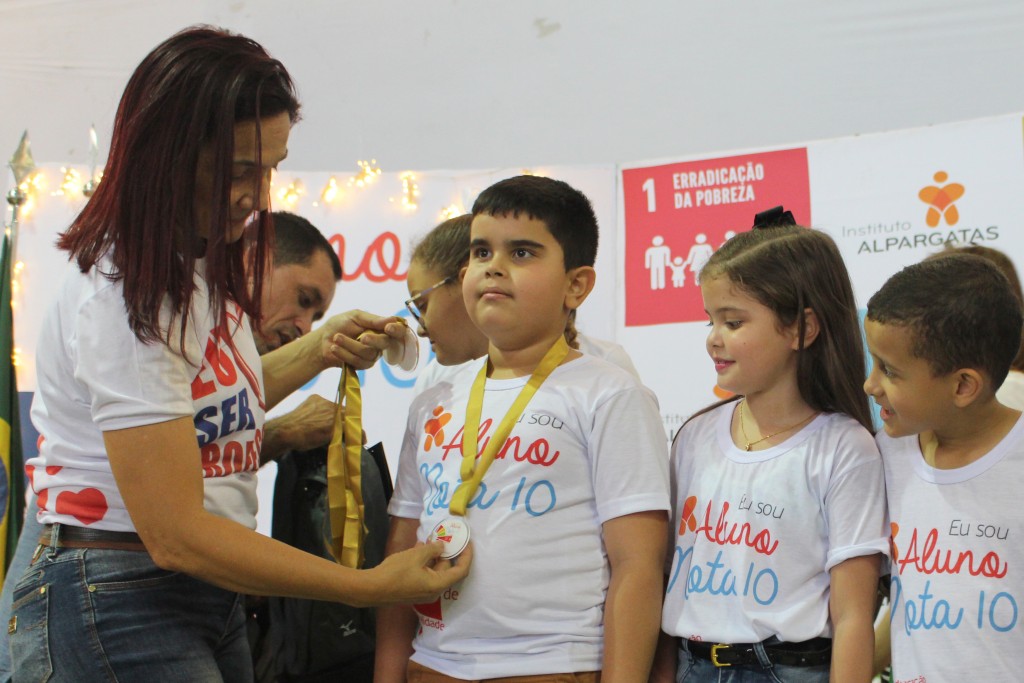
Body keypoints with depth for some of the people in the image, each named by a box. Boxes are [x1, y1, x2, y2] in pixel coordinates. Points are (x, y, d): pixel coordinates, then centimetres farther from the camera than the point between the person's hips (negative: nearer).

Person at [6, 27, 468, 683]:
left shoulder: (202, 265, 8)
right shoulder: (123, 304, -21)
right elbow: (175, 536, -24)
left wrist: (320, 350, 11)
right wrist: (371, 585, -21)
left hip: (209, 600, 9)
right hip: (117, 611, -9)